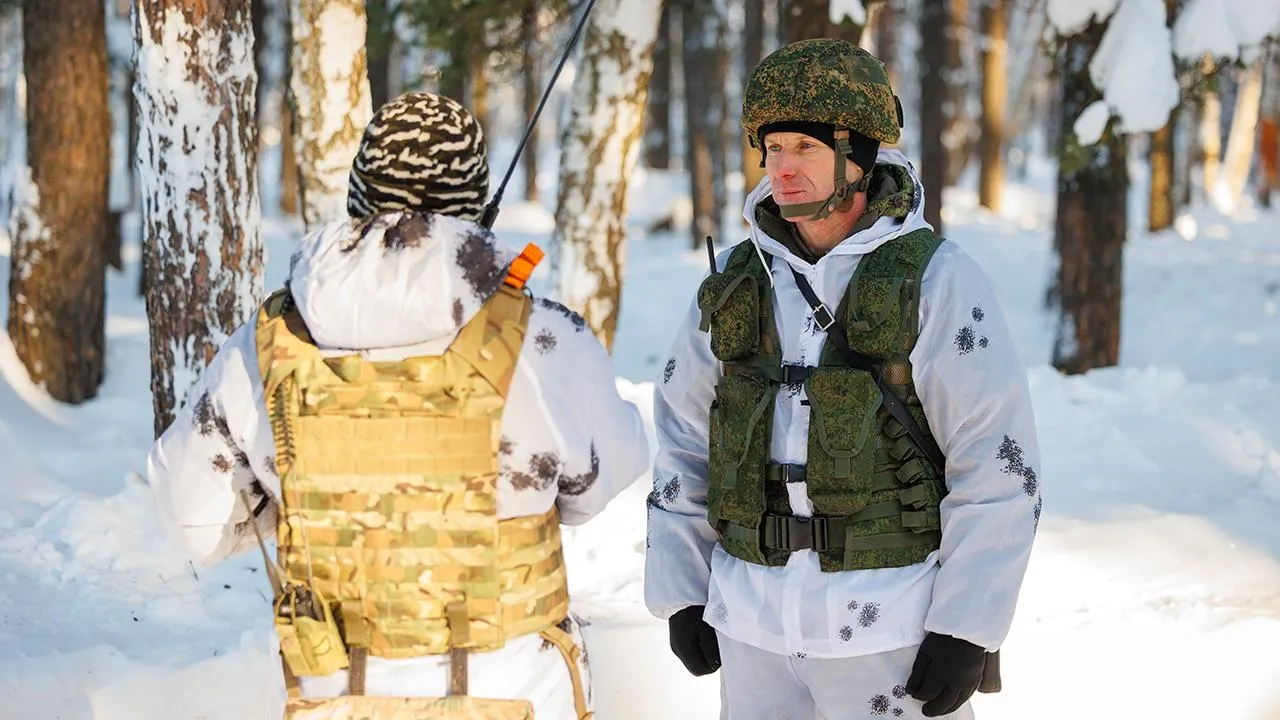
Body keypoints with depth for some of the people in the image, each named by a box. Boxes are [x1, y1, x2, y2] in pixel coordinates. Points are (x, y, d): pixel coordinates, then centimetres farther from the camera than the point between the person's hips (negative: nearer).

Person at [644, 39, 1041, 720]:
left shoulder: (937, 281, -8)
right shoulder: (736, 282, 6)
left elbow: (998, 464, -11)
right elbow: (683, 440, 13)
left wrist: (966, 631, -14)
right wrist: (680, 593, 8)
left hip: (892, 618, -5)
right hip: (752, 624, 5)